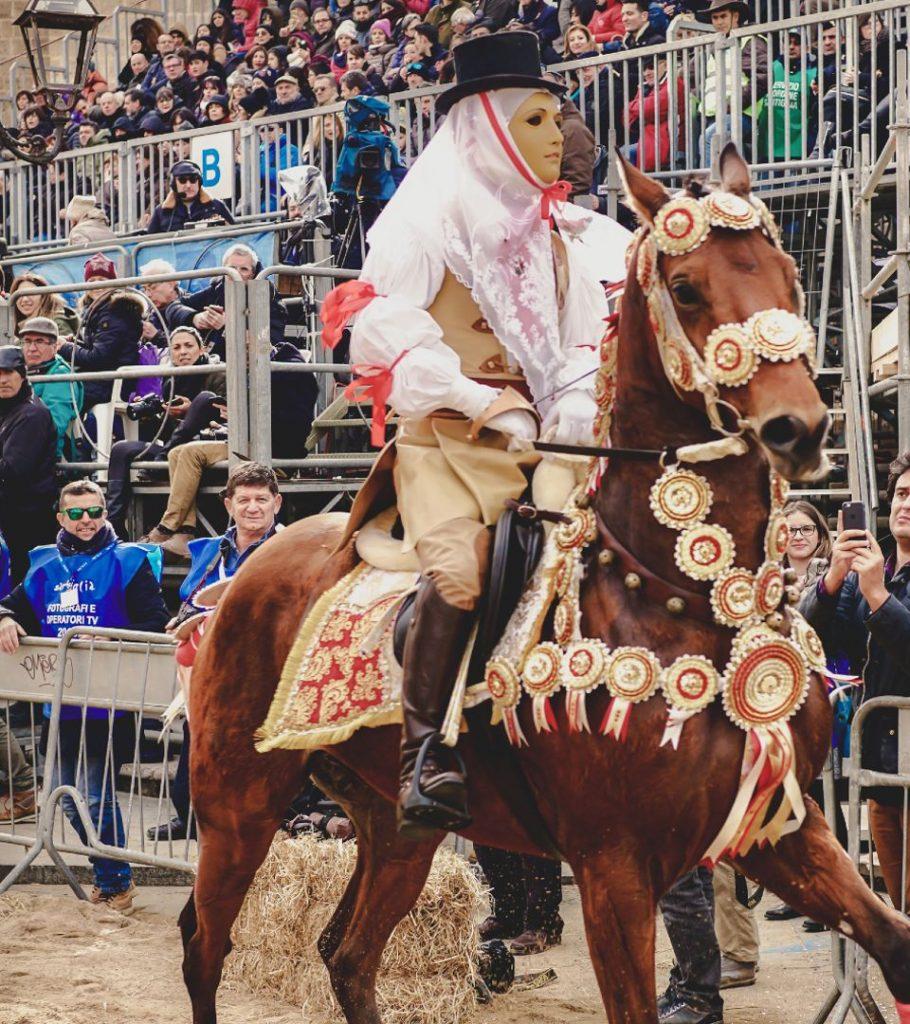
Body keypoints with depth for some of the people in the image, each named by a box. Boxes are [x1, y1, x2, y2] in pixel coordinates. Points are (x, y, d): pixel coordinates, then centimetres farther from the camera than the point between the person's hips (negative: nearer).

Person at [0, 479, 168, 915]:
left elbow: (155, 625, -9)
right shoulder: (44, 566, 13)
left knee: (94, 796, -7)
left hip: (109, 703, -6)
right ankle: (108, 873, 28)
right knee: (69, 798, 11)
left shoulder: (128, 562, -3)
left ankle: (115, 881, 12)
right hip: (60, 701, 6)